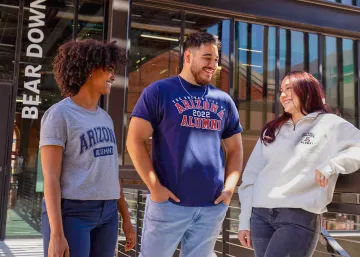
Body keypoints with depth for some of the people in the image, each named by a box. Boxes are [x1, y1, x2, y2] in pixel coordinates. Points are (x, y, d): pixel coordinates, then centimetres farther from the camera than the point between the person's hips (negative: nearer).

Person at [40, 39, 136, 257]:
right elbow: (51, 177, -13)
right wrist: (56, 234, -19)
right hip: (70, 212, -7)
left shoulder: (105, 118, 13)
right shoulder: (59, 115, -9)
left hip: (107, 213, 7)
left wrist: (126, 218, 15)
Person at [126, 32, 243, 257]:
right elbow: (135, 140, -5)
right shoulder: (159, 92, -1)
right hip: (169, 203, -3)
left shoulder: (224, 101, 12)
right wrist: (154, 187, -12)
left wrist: (230, 188, 1)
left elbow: (235, 149, 16)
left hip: (213, 207, 4)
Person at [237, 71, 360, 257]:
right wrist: (244, 220, 10)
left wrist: (331, 165, -24)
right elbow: (251, 175, 14)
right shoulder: (271, 130, 16)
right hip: (260, 216, 5)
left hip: (300, 217, -5)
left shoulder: (330, 125, 4)